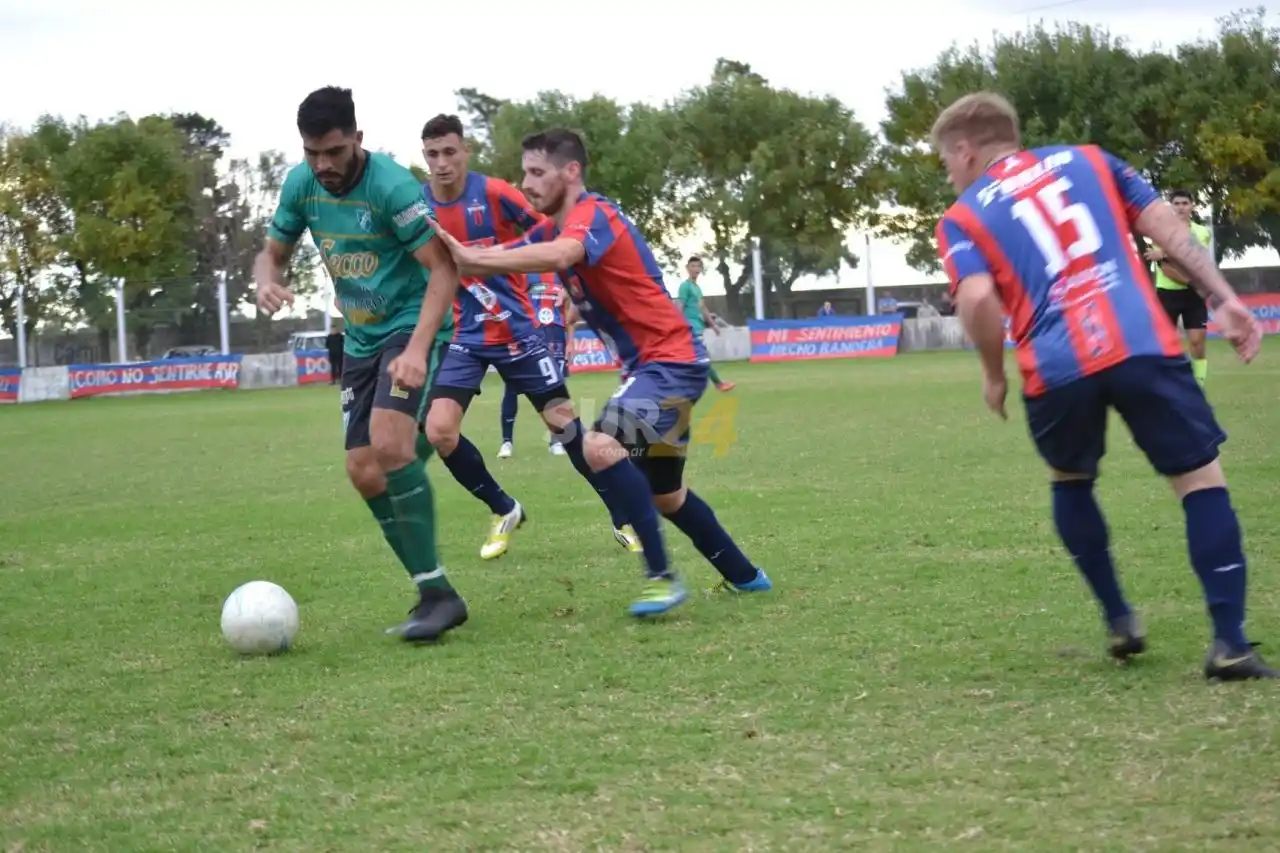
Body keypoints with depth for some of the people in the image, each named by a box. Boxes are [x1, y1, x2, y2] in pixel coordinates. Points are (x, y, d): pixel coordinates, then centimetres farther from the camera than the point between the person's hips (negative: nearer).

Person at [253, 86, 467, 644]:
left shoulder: (391, 186, -21)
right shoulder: (301, 184, 0)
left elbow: (443, 270, -22)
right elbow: (273, 252, 12)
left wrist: (417, 349, -34)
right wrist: (267, 282, -14)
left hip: (413, 327, -8)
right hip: (361, 340, 8)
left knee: (390, 445, -27)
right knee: (364, 471, 2)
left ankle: (438, 593, -22)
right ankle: (434, 596, 10)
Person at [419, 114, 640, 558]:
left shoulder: (494, 193, -15)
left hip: (516, 330, -2)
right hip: (463, 336, 2)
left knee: (564, 420, 1)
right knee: (438, 430, -12)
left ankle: (622, 519, 15)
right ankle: (504, 510, 11)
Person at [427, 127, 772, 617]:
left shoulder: (593, 215, -19)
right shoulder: (553, 229, 10)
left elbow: (559, 256, -40)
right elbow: (499, 256, 2)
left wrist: (469, 259, -43)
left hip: (670, 360, -11)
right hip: (653, 364, 11)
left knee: (601, 446, -29)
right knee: (664, 493, 20)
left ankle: (661, 577, -25)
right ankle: (744, 576, 36)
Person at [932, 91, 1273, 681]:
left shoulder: (963, 218, 13)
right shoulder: (1087, 161, 22)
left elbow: (978, 299, -5)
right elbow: (1165, 226, 12)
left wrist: (993, 375, 9)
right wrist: (1223, 299, 10)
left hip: (1057, 370, 0)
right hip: (1143, 347, 0)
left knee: (1069, 481, 29)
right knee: (1201, 478, 7)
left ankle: (1119, 621, 25)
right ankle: (1230, 643, -5)